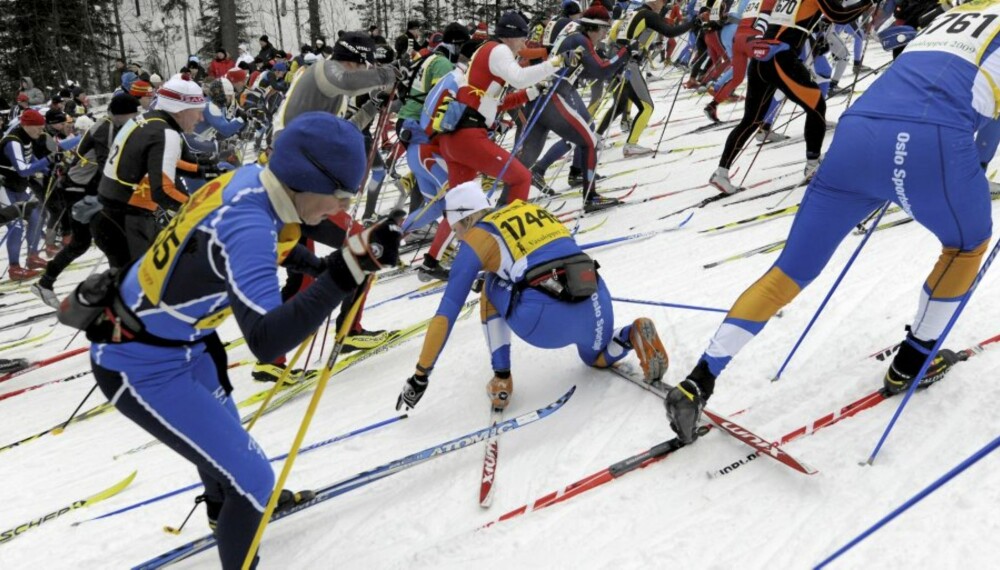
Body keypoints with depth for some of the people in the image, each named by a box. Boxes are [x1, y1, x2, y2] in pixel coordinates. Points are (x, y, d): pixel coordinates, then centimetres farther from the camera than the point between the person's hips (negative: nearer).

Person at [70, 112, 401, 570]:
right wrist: (346, 273, -54)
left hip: (179, 340, 9)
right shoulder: (245, 226, -36)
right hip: (142, 370, -9)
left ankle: (224, 508, 63)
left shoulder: (251, 177, -10)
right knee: (252, 479, -4)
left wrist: (318, 264, 16)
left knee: (218, 433, 33)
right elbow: (266, 340, -48)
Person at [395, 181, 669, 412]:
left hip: (548, 321, -5)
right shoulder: (527, 208, 26)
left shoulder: (475, 239, 10)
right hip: (596, 305, 5)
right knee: (598, 358, 36)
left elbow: (446, 314, 9)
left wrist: (421, 374, 15)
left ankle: (501, 379, 18)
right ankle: (634, 335, 5)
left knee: (491, 290, 25)